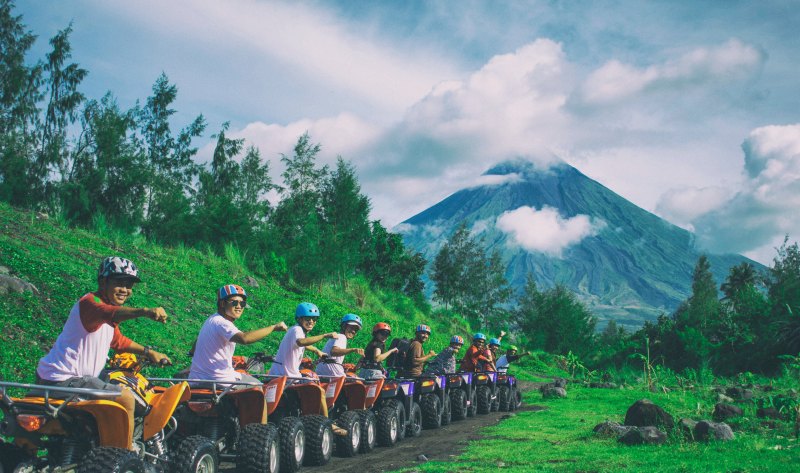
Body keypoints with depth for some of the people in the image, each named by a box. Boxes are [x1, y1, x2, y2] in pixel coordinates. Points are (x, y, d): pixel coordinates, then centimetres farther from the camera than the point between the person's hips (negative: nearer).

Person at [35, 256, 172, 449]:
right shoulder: (90, 302, -17)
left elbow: (118, 340, 31)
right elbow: (111, 313, -41)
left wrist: (148, 352, 26)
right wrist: (144, 311, -58)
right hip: (63, 380, -11)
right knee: (126, 398, -14)